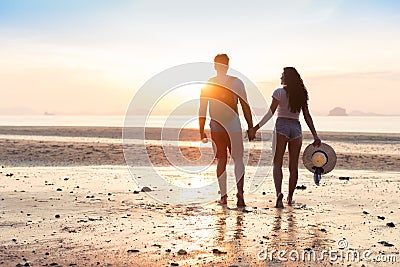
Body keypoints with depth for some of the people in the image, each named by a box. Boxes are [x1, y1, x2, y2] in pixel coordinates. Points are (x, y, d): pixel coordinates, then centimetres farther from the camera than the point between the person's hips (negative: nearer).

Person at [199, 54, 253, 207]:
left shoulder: (207, 85, 3)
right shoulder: (236, 82, 0)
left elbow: (202, 110, 3)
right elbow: (245, 107, 0)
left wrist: (201, 131, 7)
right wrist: (250, 127, 4)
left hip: (216, 127, 1)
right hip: (234, 125, -1)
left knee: (221, 160, 9)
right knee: (238, 159, 5)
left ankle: (223, 196, 9)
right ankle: (240, 191, -12)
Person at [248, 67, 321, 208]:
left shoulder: (279, 92, -2)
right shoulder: (302, 94, 10)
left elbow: (270, 113, -9)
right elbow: (307, 116, 7)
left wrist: (255, 128, -8)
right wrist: (315, 136, 7)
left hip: (282, 126, -4)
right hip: (296, 128, 4)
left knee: (277, 163, -4)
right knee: (293, 165, 9)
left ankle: (279, 192, -25)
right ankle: (290, 197, 14)